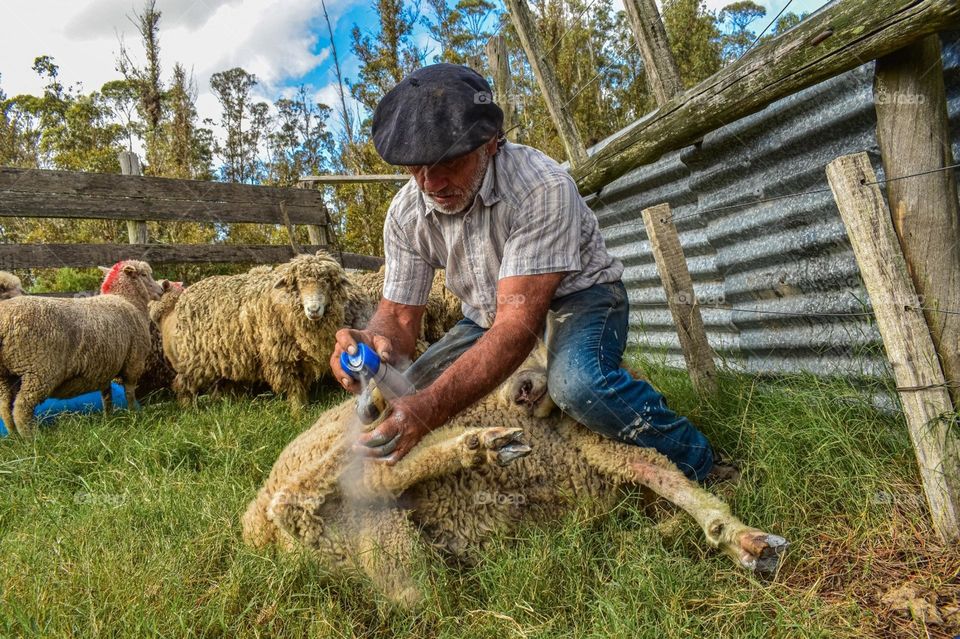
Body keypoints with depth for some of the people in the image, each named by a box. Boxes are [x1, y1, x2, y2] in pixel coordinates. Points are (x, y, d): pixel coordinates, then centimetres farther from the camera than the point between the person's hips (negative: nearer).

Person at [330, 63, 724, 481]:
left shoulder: (543, 187, -33)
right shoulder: (405, 214, -14)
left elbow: (519, 323, -40)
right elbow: (399, 315, -11)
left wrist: (430, 409, -53)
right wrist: (373, 342, -38)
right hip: (492, 313, 6)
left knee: (578, 383, -38)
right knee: (407, 393, -8)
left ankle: (692, 460, -10)